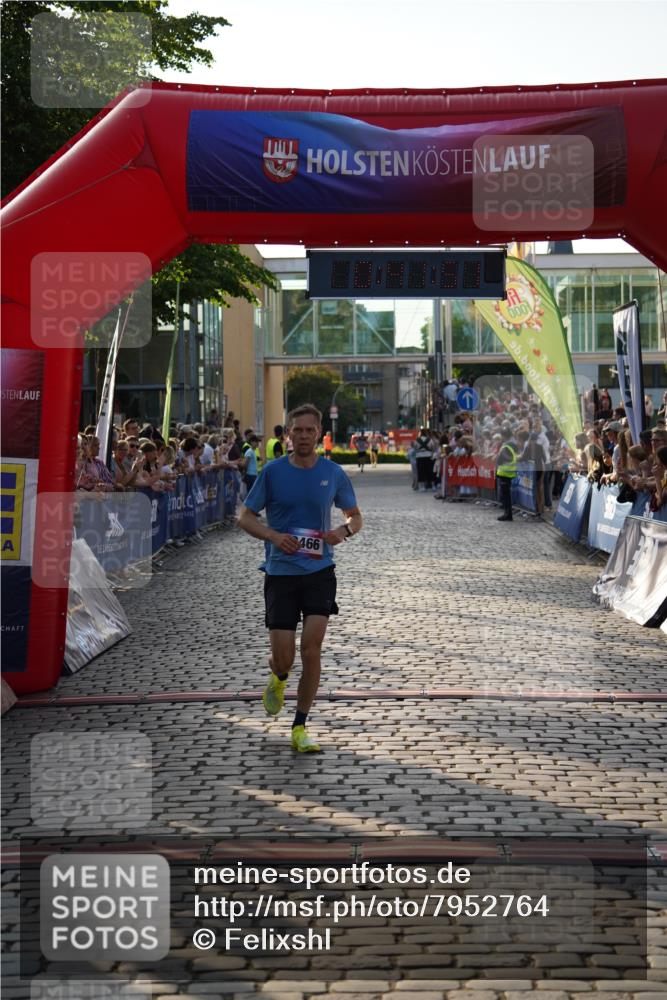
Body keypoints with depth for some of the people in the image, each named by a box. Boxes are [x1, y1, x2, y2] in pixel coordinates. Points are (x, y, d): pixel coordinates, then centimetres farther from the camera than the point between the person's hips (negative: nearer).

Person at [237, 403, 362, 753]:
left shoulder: (333, 473, 3)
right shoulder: (273, 472, -2)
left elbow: (355, 516, 15)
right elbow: (245, 517, 3)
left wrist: (344, 531, -8)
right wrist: (273, 536, -15)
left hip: (319, 571, 1)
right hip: (280, 572, -1)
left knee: (311, 651, -8)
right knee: (283, 656, -3)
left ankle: (300, 728, 7)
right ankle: (278, 679, 37)